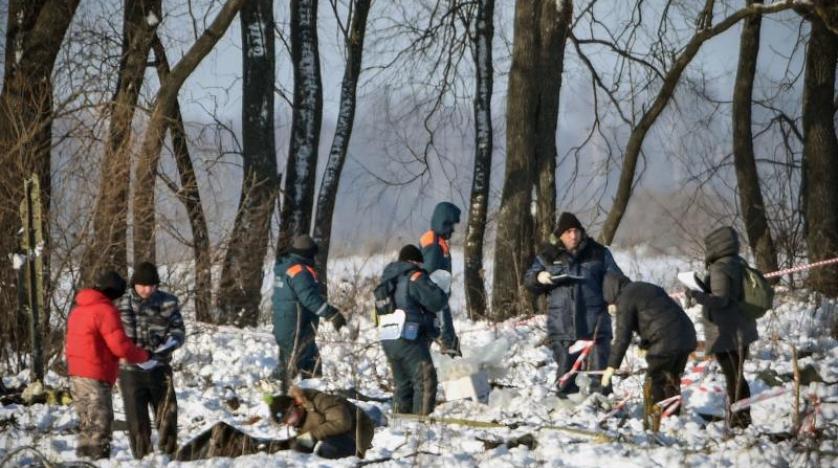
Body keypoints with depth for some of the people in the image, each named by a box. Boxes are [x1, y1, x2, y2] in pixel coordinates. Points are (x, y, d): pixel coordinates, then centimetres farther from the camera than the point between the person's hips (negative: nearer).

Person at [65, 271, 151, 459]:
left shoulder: (78, 308, 15)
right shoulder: (106, 310, -14)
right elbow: (120, 346, -18)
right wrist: (143, 355, -4)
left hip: (76, 374, 9)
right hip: (95, 376, -9)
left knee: (87, 423, 16)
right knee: (101, 422, -7)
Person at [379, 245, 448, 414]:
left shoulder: (388, 278, 17)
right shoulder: (414, 277, -9)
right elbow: (436, 302, -15)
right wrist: (443, 293, 9)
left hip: (388, 341, 8)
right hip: (410, 341, -8)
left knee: (403, 384, 17)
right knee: (425, 382, -6)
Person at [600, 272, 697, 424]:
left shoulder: (625, 299, -1)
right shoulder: (646, 288, 25)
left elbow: (622, 336, -7)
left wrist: (612, 367, -6)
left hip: (665, 343, -9)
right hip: (686, 337, 9)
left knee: (653, 384, 0)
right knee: (672, 382, 19)